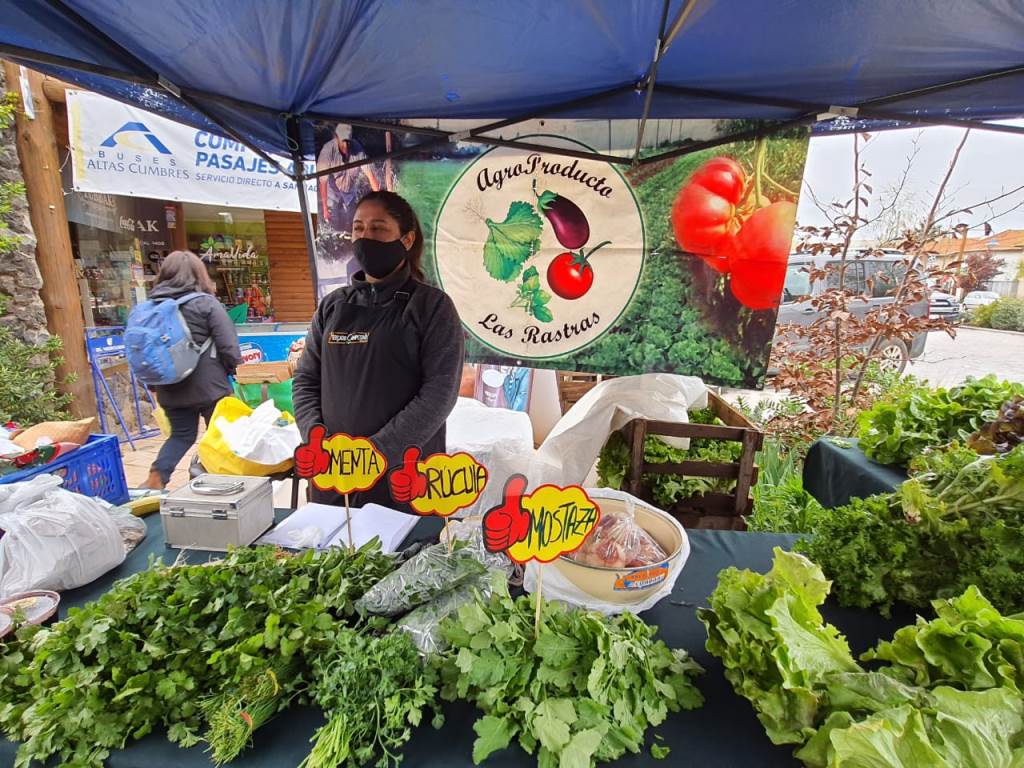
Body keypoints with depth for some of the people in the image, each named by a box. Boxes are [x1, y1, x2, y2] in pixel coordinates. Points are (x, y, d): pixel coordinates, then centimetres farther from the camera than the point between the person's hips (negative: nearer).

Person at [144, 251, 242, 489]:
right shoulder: (206, 303, -11)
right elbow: (228, 347, -14)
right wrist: (238, 373, 3)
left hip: (170, 388, 5)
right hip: (209, 386, -5)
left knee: (181, 434, 22)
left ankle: (156, 477, 9)